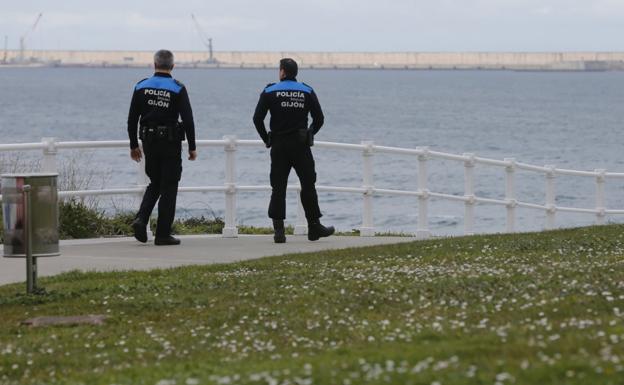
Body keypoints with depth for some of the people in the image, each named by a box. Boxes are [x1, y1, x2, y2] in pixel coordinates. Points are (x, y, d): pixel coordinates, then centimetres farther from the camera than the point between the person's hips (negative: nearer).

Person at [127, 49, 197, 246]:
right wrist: (192, 147, -3)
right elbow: (188, 120, -10)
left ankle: (141, 219, -4)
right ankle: (163, 234, 3)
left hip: (149, 142, 3)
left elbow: (132, 119, 4)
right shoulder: (177, 89, -7)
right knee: (168, 187, 3)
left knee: (155, 183, 19)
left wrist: (133, 145, 13)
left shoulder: (141, 87, 2)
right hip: (171, 143, -3)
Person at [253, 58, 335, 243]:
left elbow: (257, 118, -4)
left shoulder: (270, 92, 1)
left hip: (278, 146, 0)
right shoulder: (307, 92, 4)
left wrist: (267, 139, 7)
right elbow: (319, 119, 2)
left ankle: (278, 230, -6)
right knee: (308, 186, 8)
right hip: (301, 146, 0)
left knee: (278, 188, 1)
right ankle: (314, 227, 11)